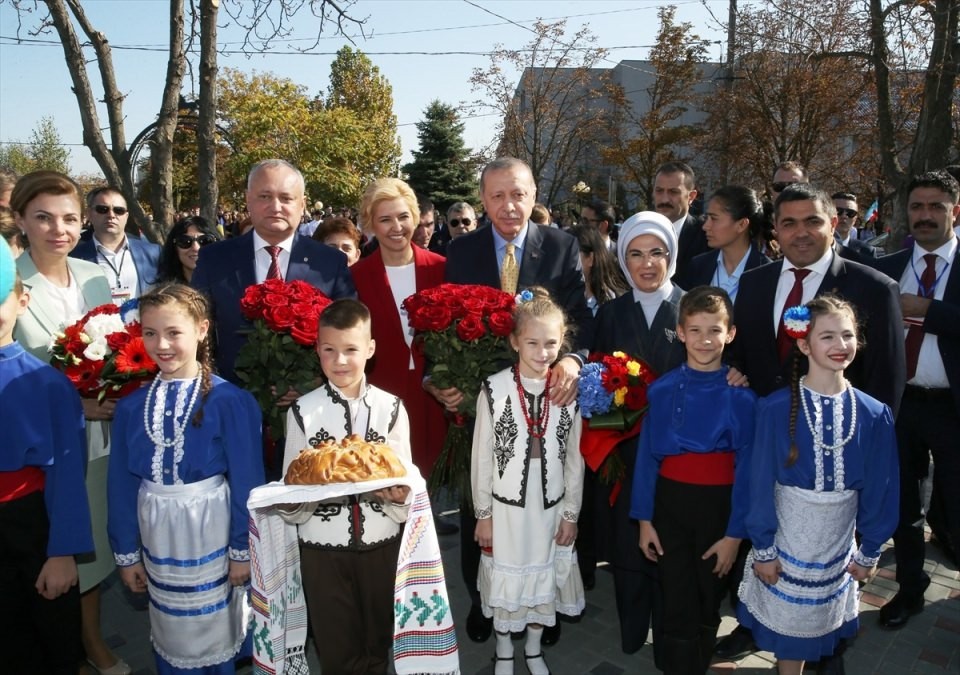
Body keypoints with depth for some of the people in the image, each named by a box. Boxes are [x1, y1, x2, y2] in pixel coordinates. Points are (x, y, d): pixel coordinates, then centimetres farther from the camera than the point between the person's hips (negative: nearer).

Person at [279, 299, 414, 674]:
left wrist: (399, 495, -24)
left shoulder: (391, 408, -3)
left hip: (381, 543, 1)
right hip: (322, 547, 0)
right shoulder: (303, 412, -5)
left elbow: (405, 483, -2)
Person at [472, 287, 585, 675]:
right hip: (505, 507, -2)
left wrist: (571, 513, 4)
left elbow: (574, 458, 0)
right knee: (505, 581, 16)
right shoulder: (494, 389, -14)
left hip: (551, 507, 2)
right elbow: (481, 456, -7)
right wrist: (483, 514, -3)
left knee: (544, 579, 19)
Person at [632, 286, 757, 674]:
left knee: (708, 602, 18)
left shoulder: (741, 396, -8)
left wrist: (735, 533, -7)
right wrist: (644, 519, -1)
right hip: (670, 504, 0)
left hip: (719, 507, 0)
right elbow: (647, 455, -1)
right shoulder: (662, 390, -5)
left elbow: (745, 466, -6)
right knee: (678, 605, 7)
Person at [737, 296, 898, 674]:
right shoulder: (776, 409, -16)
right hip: (787, 540, -2)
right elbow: (761, 483, -11)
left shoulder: (875, 415, -9)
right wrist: (762, 549, -7)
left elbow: (879, 489, 0)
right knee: (787, 624, 13)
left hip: (838, 544, 2)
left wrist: (869, 551, 6)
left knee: (824, 625, 19)